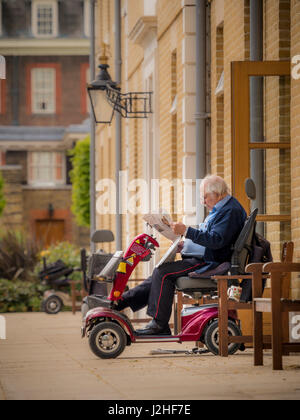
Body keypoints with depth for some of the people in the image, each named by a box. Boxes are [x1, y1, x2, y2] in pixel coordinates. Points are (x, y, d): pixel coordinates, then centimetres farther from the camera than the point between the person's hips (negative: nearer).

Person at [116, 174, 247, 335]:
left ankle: (159, 324, -15)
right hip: (201, 259, 11)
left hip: (209, 263, -11)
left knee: (163, 272, -19)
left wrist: (186, 231, -26)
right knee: (159, 274, 6)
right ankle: (119, 303, 5)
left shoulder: (230, 210, -14)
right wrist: (185, 246, 13)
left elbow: (216, 240, -26)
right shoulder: (220, 209, 21)